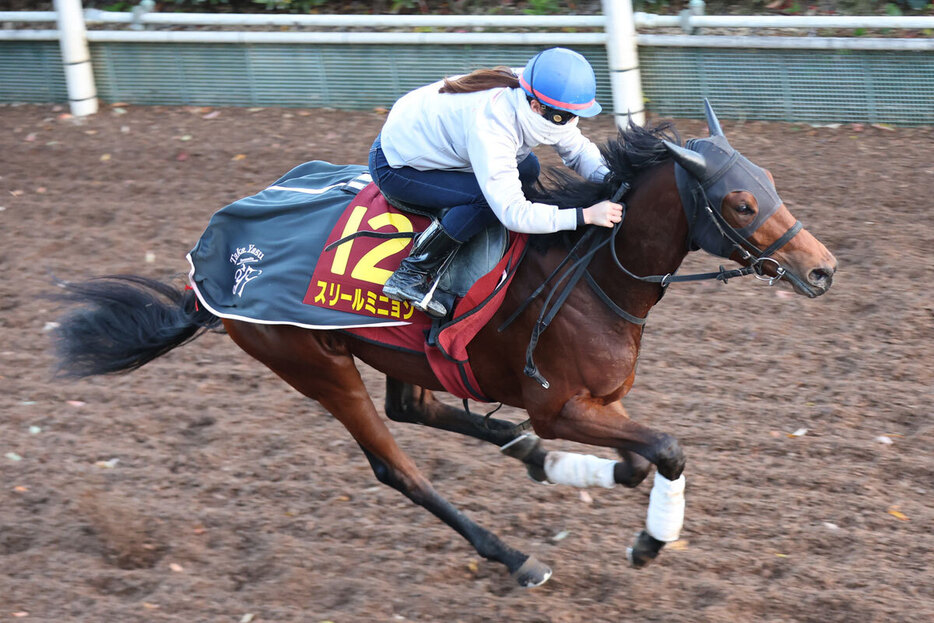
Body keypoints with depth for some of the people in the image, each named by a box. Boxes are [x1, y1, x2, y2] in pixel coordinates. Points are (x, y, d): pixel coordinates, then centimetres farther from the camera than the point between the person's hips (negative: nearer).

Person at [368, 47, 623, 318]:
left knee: (526, 167, 7)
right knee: (489, 198, -27)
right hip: (393, 167, -9)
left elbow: (578, 149, 1)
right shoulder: (490, 127, -38)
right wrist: (586, 215, -38)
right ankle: (410, 275, -15)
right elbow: (514, 214, -38)